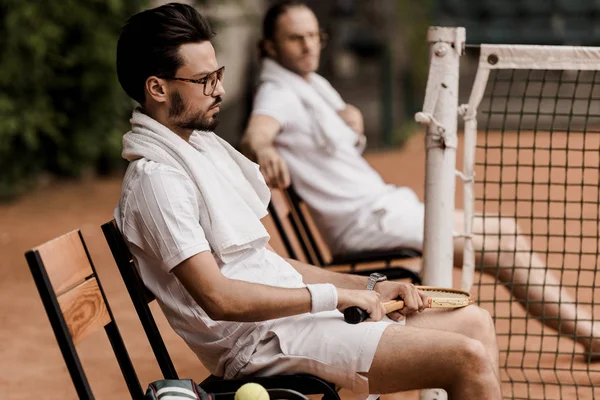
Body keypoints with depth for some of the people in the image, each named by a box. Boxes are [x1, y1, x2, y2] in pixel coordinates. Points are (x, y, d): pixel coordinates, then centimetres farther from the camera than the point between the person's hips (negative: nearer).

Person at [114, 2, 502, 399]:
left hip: (293, 312, 10)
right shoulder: (156, 177, -15)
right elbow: (220, 298, -23)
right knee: (469, 359, -17)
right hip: (264, 341, -10)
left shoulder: (204, 144, 16)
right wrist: (335, 295, -16)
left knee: (475, 322, 10)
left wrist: (368, 286, 11)